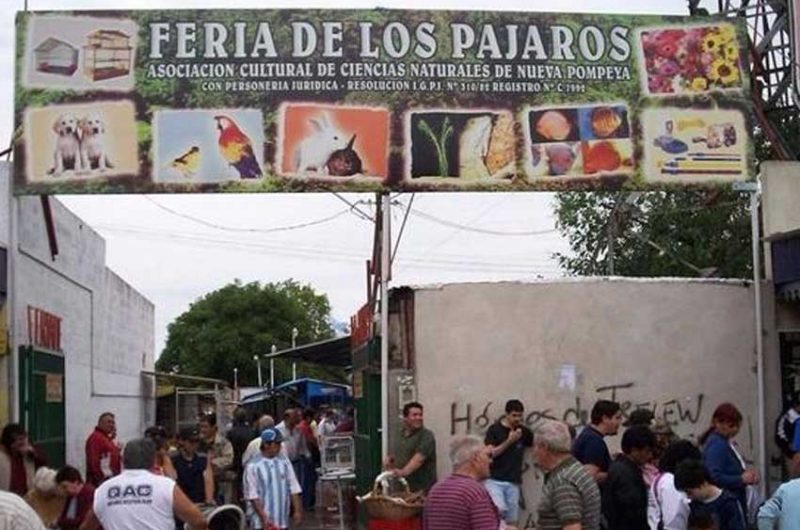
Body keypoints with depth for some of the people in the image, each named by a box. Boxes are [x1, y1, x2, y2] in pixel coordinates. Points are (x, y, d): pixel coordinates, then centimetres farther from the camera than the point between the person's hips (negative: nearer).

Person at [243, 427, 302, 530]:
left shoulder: (284, 462, 5)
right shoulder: (253, 466, -10)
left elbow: (294, 489, 7)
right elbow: (252, 496, -12)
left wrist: (297, 510, 0)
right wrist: (264, 517, -17)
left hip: (282, 521, 5)